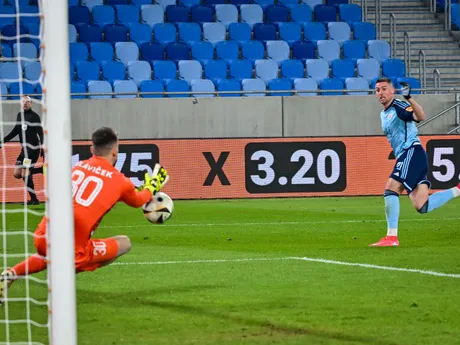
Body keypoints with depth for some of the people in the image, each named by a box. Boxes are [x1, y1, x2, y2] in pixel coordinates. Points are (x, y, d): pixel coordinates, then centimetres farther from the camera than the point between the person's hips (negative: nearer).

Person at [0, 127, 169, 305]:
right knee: (124, 243, 13)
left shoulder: (78, 167, 14)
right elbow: (138, 201, 25)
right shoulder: (119, 180, 2)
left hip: (41, 238, 6)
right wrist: (152, 187, 47)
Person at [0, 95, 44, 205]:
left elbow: (41, 134, -14)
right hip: (25, 149, 8)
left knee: (25, 174, -13)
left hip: (33, 149, -8)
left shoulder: (34, 116, -9)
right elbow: (16, 130, 23)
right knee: (17, 174, 5)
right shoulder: (20, 115, 13)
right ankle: (43, 169, 16)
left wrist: (43, 148, -24)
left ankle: (34, 199, -3)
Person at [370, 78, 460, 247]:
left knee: (390, 190, -20)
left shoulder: (399, 107, -7)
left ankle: (391, 237, -22)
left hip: (412, 152, -9)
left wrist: (409, 98, -41)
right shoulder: (384, 114, 21)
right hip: (404, 157, 9)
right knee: (422, 207, 0)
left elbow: (420, 117, -28)